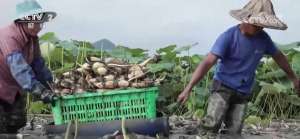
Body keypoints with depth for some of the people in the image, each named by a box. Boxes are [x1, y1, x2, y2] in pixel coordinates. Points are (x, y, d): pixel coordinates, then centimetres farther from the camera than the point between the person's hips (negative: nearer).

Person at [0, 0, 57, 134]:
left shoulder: (33, 38, -2)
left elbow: (38, 64, 3)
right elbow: (19, 68, -40)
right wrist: (40, 91, -47)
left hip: (14, 90, 9)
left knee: (16, 125, 14)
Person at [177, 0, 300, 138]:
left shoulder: (263, 38, -3)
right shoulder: (228, 37, -18)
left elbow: (279, 56, 16)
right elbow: (208, 62, -24)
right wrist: (188, 89, -31)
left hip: (243, 93, 4)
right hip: (223, 86, -4)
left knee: (234, 133, -2)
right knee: (212, 125, -23)